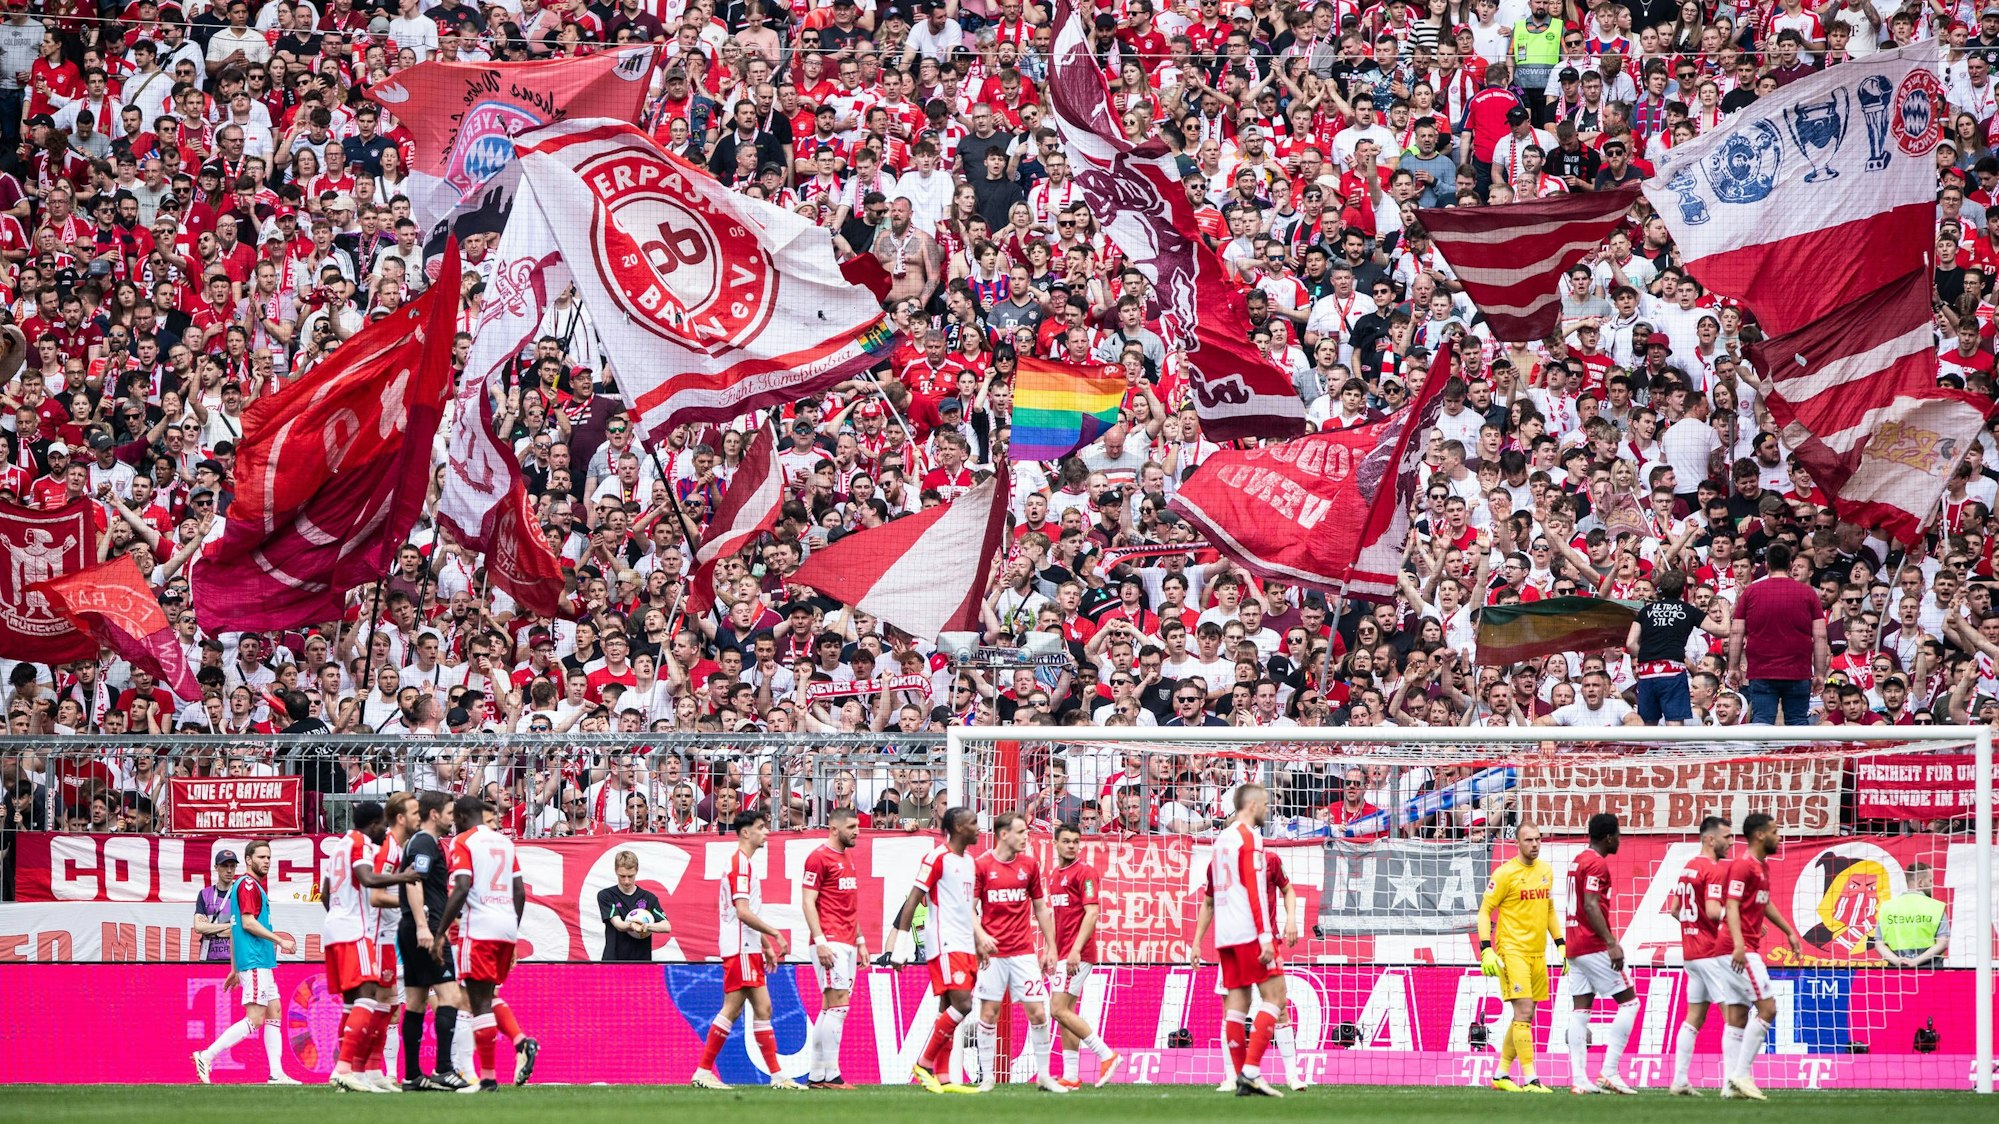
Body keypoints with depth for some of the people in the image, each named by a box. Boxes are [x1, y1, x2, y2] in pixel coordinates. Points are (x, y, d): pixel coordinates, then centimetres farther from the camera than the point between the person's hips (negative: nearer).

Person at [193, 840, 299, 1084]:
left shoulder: (256, 886, 20)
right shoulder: (248, 885, -10)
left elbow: (233, 928, 22)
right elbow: (248, 922, -19)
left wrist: (234, 967, 23)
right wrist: (280, 940, -15)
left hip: (262, 963, 11)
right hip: (254, 961, -11)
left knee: (273, 1013, 9)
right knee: (254, 1020, -13)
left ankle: (277, 1073, 7)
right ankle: (207, 1056, -14)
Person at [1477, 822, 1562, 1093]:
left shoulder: (1546, 871, 11)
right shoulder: (1505, 873, -8)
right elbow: (1485, 911, -6)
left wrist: (1560, 944, 17)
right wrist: (1486, 950, -15)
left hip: (1538, 953, 7)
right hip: (1512, 951, -7)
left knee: (1524, 1017, 9)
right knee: (1523, 1014, -12)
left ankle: (1501, 1075, 19)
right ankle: (1529, 1079, -13)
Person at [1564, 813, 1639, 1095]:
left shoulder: (1578, 861, 16)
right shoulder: (1597, 864, -12)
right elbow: (1591, 905, -21)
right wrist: (1612, 943, -24)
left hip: (1574, 946, 9)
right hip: (1594, 945, -9)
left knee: (1580, 1010, 5)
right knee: (1629, 1002, -3)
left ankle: (1579, 1079, 0)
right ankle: (1609, 1072, -10)